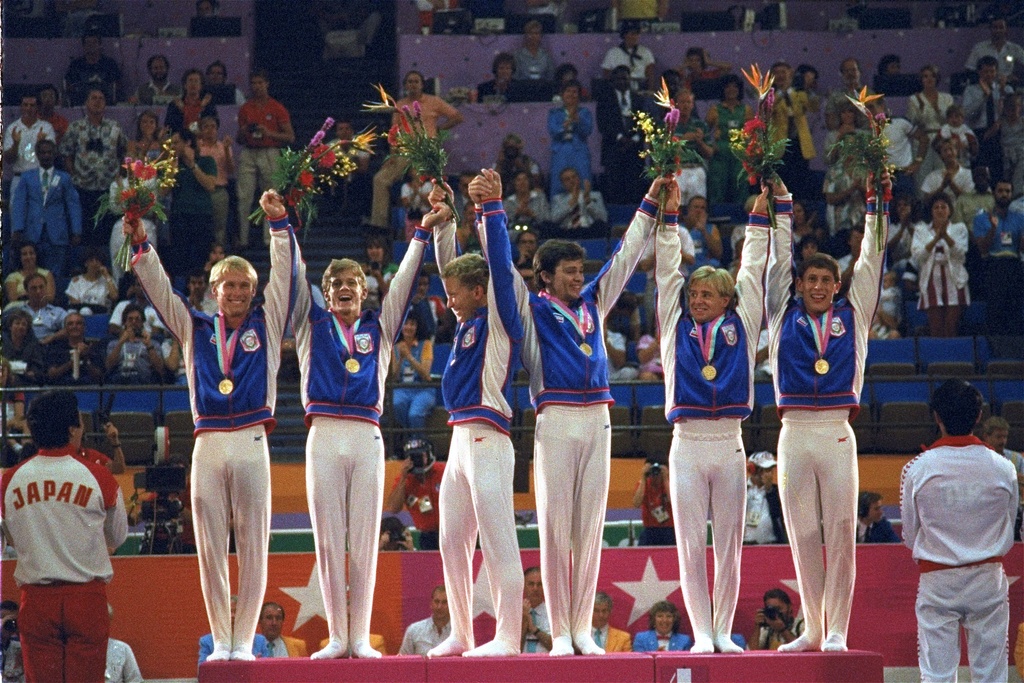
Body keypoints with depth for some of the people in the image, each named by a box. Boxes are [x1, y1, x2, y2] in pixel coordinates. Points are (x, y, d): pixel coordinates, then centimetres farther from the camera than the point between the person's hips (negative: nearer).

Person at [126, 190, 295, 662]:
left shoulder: (266, 324, 11)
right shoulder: (195, 329, 15)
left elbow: (284, 275, 5)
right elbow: (159, 288, 11)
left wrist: (279, 226, -4)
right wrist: (140, 245, 0)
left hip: (252, 445, -2)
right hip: (208, 446, 2)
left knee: (253, 548, -2)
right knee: (210, 548, 1)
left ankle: (244, 641, 1)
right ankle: (220, 641, 6)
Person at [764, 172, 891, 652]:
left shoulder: (852, 315, 11)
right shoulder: (785, 315, 12)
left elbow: (870, 260, 11)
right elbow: (779, 257, 13)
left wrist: (877, 203, 7)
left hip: (837, 434, -1)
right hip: (794, 435, 1)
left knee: (841, 534, -4)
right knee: (803, 536, 3)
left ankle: (836, 631, -3)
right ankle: (812, 630, 10)